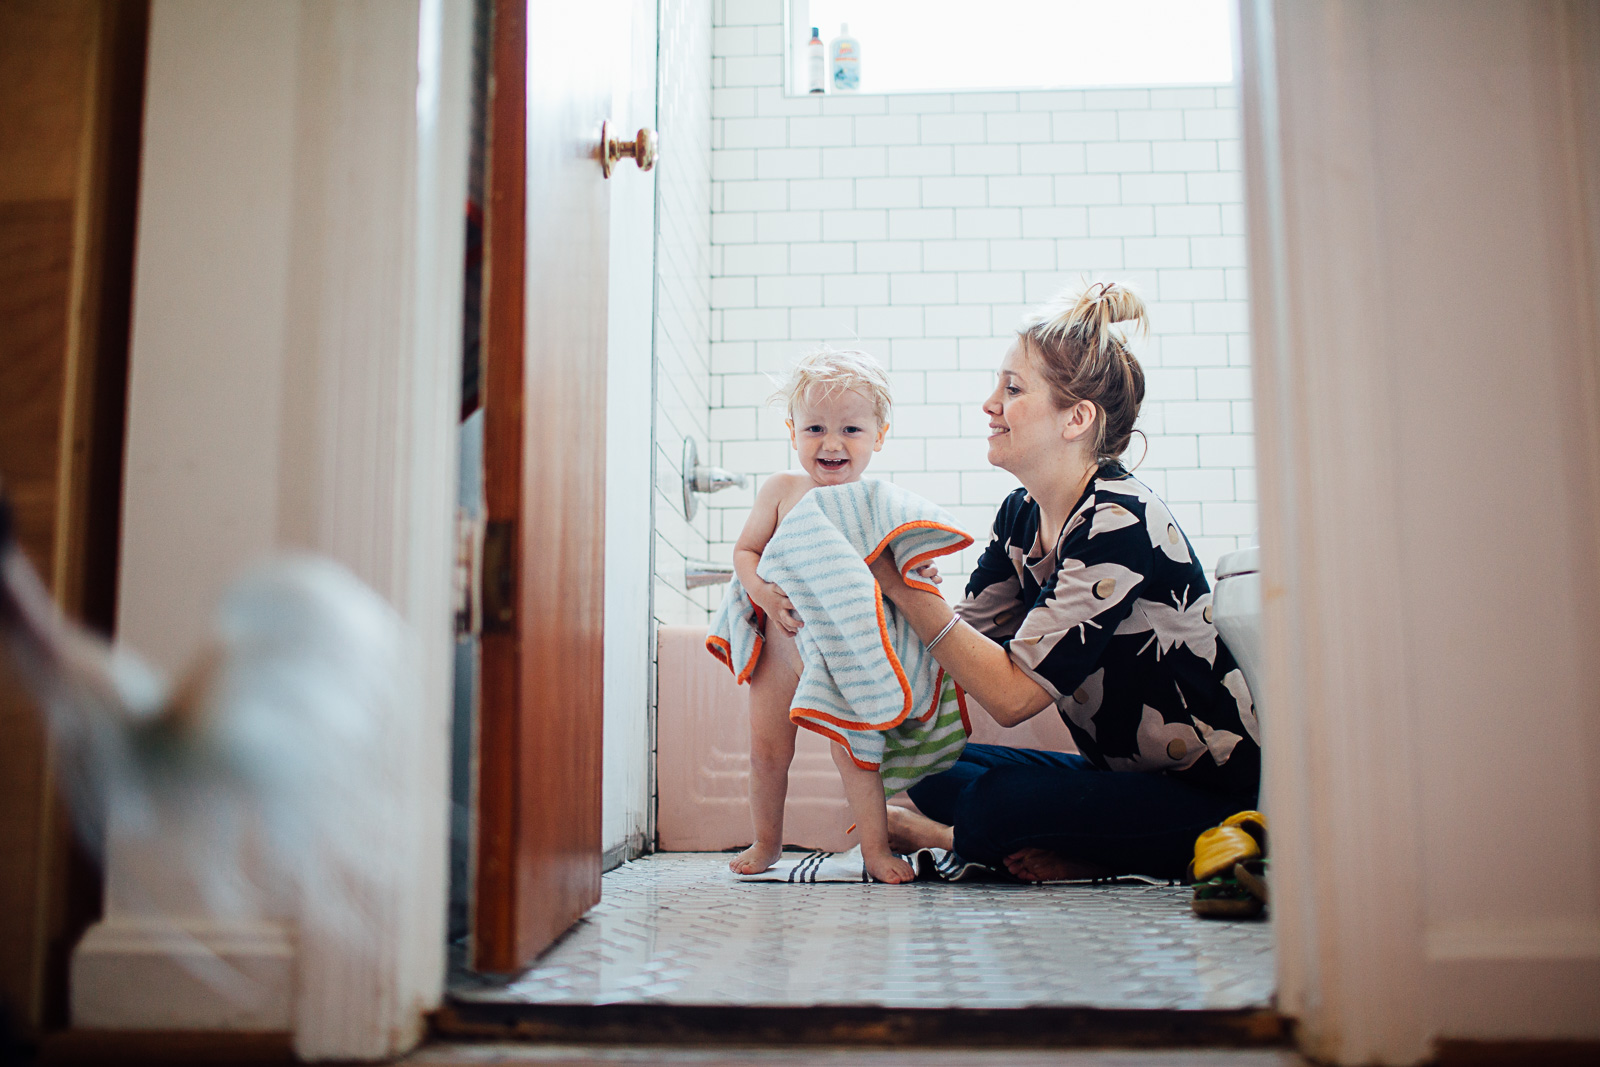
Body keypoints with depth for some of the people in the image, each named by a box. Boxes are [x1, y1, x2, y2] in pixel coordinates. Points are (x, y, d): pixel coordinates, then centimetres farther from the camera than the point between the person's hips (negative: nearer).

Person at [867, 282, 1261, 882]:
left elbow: (1012, 694, -27)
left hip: (1212, 795, -9)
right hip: (1123, 774, 9)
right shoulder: (1022, 515, 2)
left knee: (993, 805, -27)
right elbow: (965, 642, 1)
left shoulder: (1118, 524, -24)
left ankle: (946, 838, 4)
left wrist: (903, 586, -28)